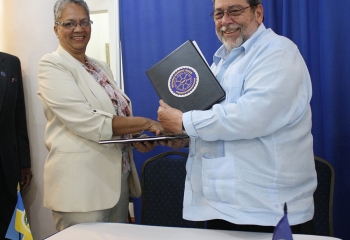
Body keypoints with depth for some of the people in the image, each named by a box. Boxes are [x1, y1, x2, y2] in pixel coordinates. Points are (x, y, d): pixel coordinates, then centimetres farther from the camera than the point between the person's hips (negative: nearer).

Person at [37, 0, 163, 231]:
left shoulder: (102, 67, 14)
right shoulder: (52, 65, -8)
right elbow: (88, 122, -19)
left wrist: (138, 137, -3)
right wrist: (146, 123, -17)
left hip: (118, 178, 7)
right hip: (81, 182, -7)